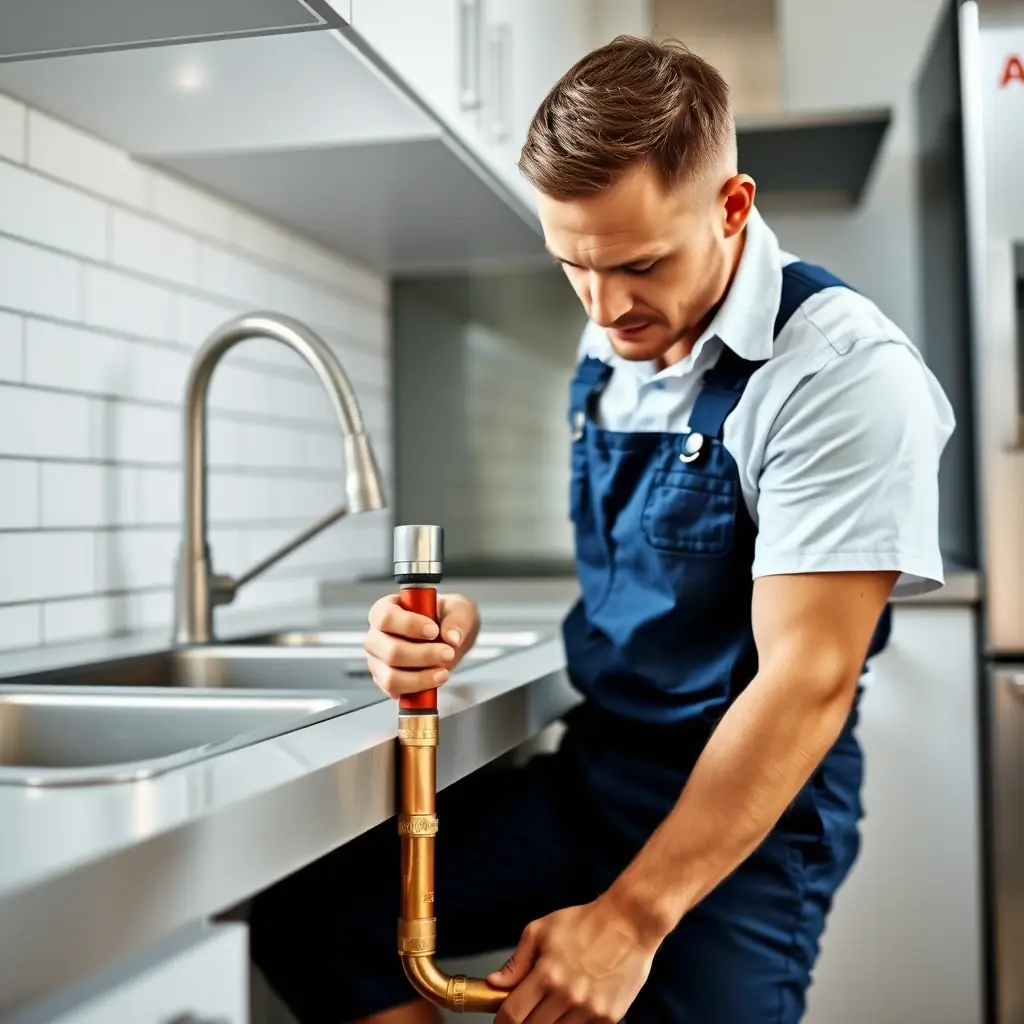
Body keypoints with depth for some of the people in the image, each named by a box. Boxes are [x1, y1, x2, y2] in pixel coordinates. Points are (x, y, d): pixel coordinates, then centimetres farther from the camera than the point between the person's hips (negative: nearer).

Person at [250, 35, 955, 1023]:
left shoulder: (843, 368, -18)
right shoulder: (609, 346, 4)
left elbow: (807, 683, -21)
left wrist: (633, 916, -21)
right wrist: (466, 623, -8)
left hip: (747, 818, -5)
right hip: (587, 775, 5)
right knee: (308, 915, -9)